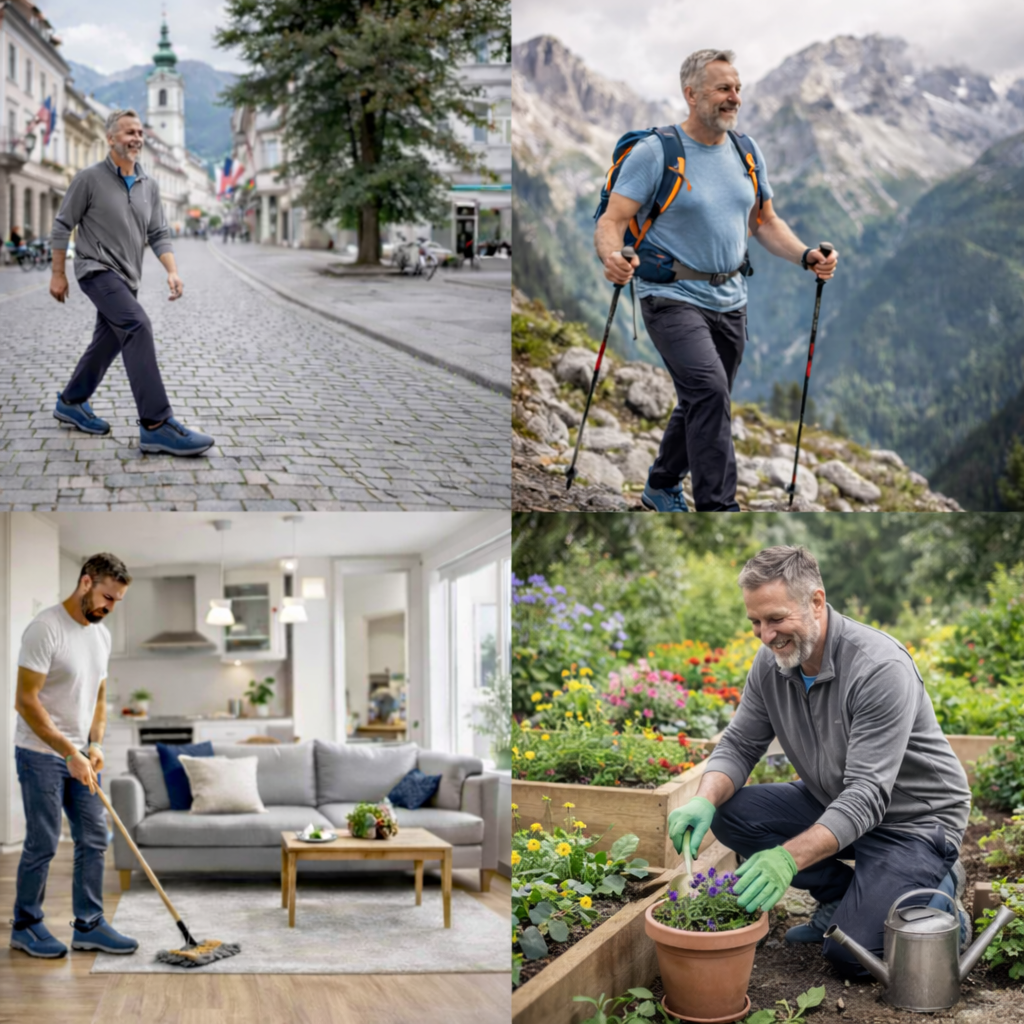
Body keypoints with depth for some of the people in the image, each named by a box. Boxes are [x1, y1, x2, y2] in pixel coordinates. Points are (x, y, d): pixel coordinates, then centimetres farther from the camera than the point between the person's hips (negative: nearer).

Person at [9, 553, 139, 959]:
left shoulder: (101, 635, 8)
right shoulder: (46, 628, -18)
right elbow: (25, 700, -21)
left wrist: (95, 744, 0)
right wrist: (69, 752, -22)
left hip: (80, 757, 8)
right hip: (41, 754, -8)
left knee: (94, 840, 7)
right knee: (42, 844, 0)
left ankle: (88, 925, 15)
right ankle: (25, 926, 15)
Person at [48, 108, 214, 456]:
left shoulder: (149, 185, 9)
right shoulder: (90, 178, -7)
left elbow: (158, 234, 8)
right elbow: (62, 226, -2)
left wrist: (172, 271, -8)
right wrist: (58, 274, -1)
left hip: (126, 277, 8)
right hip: (98, 269, -8)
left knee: (107, 343, 16)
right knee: (137, 327, -26)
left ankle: (71, 402, 39)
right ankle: (156, 424, -32)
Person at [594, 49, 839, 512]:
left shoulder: (747, 152, 10)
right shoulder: (654, 152, -9)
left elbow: (765, 222, 18)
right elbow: (613, 220, -12)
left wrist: (806, 256, 0)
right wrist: (612, 257, -35)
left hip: (730, 300, 7)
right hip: (673, 296, -6)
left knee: (702, 404, 15)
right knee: (709, 391, -24)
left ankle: (662, 488, 36)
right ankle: (718, 506, -19)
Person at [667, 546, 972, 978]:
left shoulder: (881, 668, -30)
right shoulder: (771, 662, -7)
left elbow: (867, 796, -34)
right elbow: (738, 745, -1)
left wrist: (789, 857, -46)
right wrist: (704, 800, -25)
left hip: (913, 818, -7)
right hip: (831, 803, 7)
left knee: (850, 952, -20)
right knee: (729, 813, -12)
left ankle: (940, 891, 9)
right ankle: (841, 894, 5)